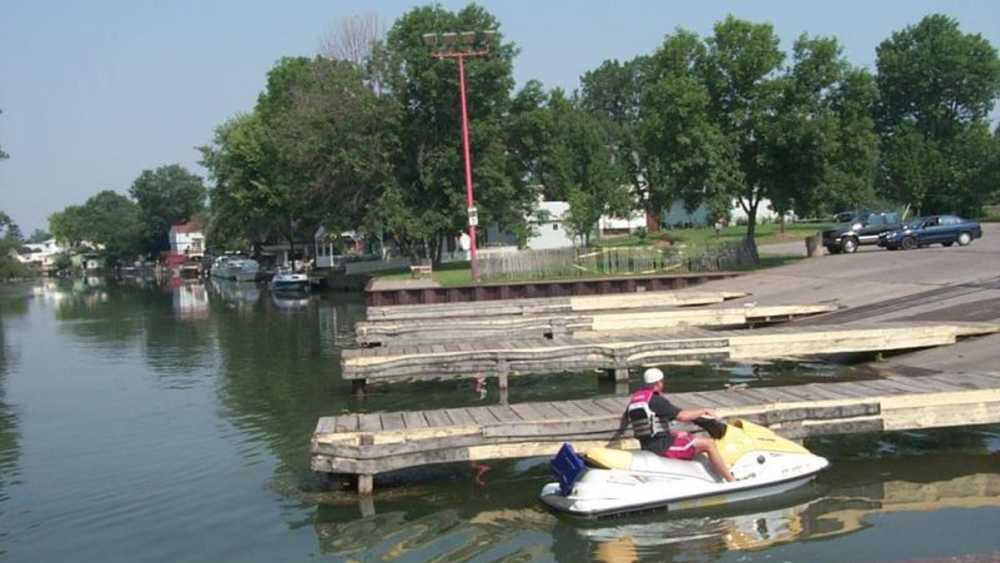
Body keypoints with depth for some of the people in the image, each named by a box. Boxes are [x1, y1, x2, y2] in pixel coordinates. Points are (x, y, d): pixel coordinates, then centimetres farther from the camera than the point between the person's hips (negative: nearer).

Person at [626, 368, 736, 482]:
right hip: (663, 447, -10)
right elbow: (682, 416, -22)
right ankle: (732, 481, -5)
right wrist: (704, 411, -9)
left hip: (646, 446, 10)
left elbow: (626, 418, 21)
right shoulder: (656, 400, -18)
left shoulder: (634, 398, 8)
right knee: (708, 444, -8)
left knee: (685, 435, 30)